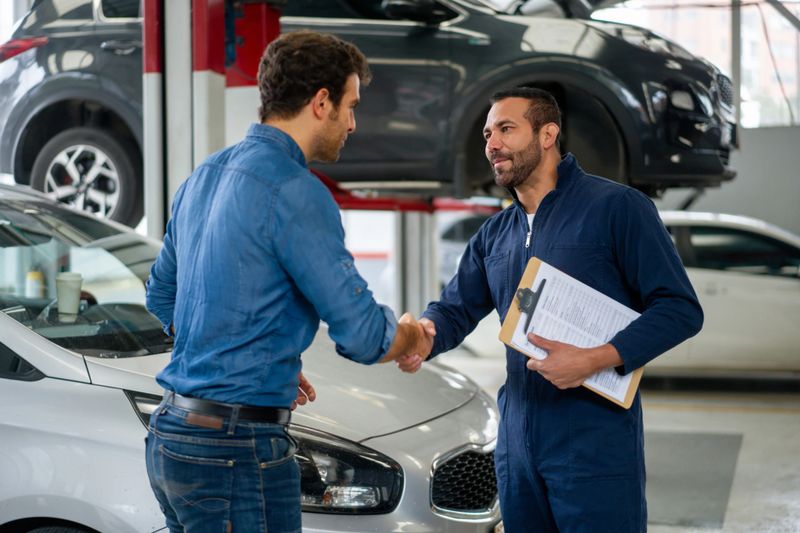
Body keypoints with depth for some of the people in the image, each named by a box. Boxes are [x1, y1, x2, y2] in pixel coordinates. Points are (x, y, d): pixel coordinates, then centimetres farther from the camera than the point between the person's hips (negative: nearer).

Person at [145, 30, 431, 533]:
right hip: (237, 450, -9)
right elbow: (362, 336, -17)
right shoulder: (295, 193, -16)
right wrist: (411, 333, 7)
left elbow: (161, 294, 25)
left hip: (169, 437, 9)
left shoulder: (204, 177, 13)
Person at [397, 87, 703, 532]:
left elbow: (680, 309, -11)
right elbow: (455, 311, 15)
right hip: (517, 442, 7)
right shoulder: (494, 235, 14)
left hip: (596, 445, -6)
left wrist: (597, 360, -23)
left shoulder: (616, 207, -8)